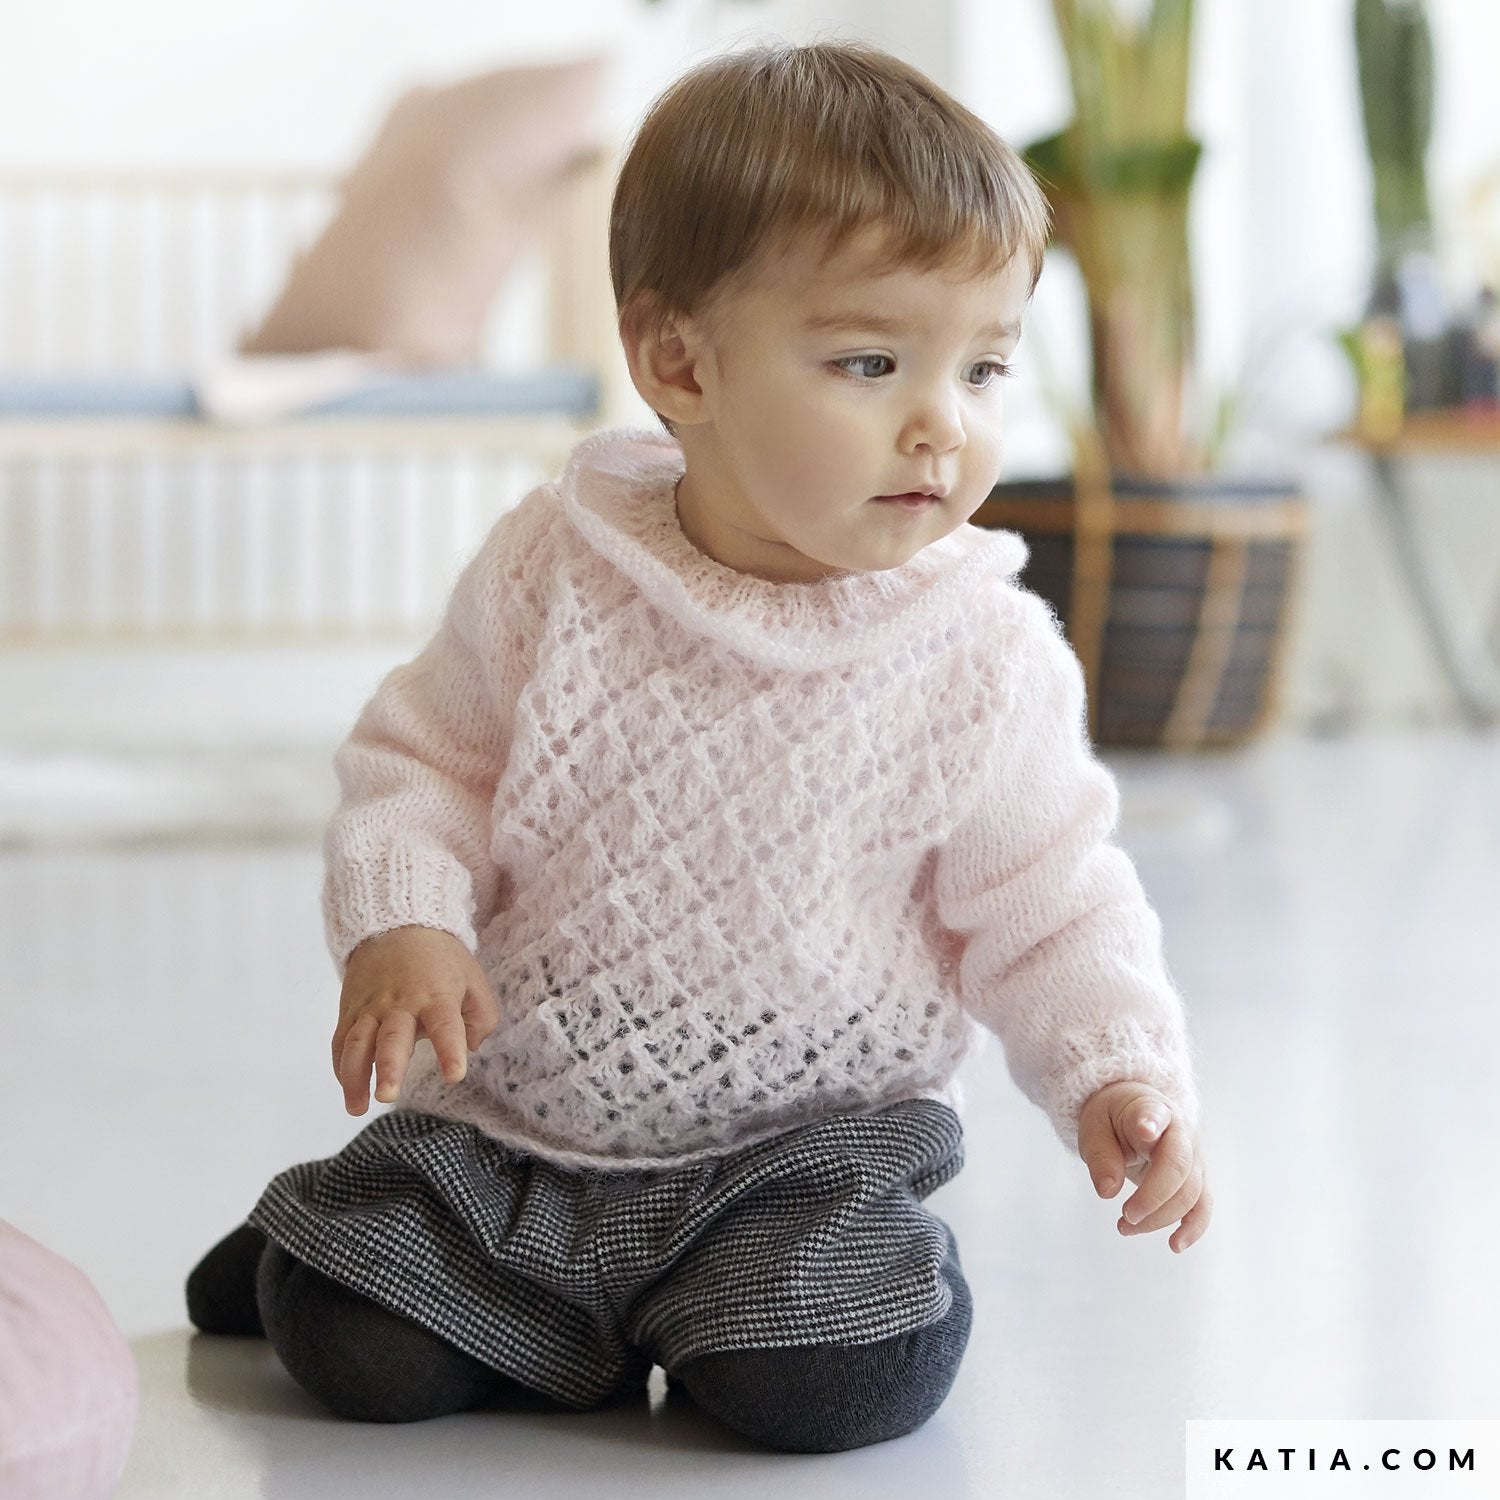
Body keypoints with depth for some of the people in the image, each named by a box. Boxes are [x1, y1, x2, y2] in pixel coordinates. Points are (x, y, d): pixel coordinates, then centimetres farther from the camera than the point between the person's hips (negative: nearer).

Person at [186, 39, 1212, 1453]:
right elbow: (424, 758, 2)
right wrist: (402, 924, -16)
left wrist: (1120, 1076, -17)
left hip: (810, 1133, -1)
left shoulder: (988, 660, -11)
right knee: (351, 1350, -13)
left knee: (836, 1383, -25)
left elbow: (1044, 908, -1)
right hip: (514, 1106, 1)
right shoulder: (553, 571, -10)